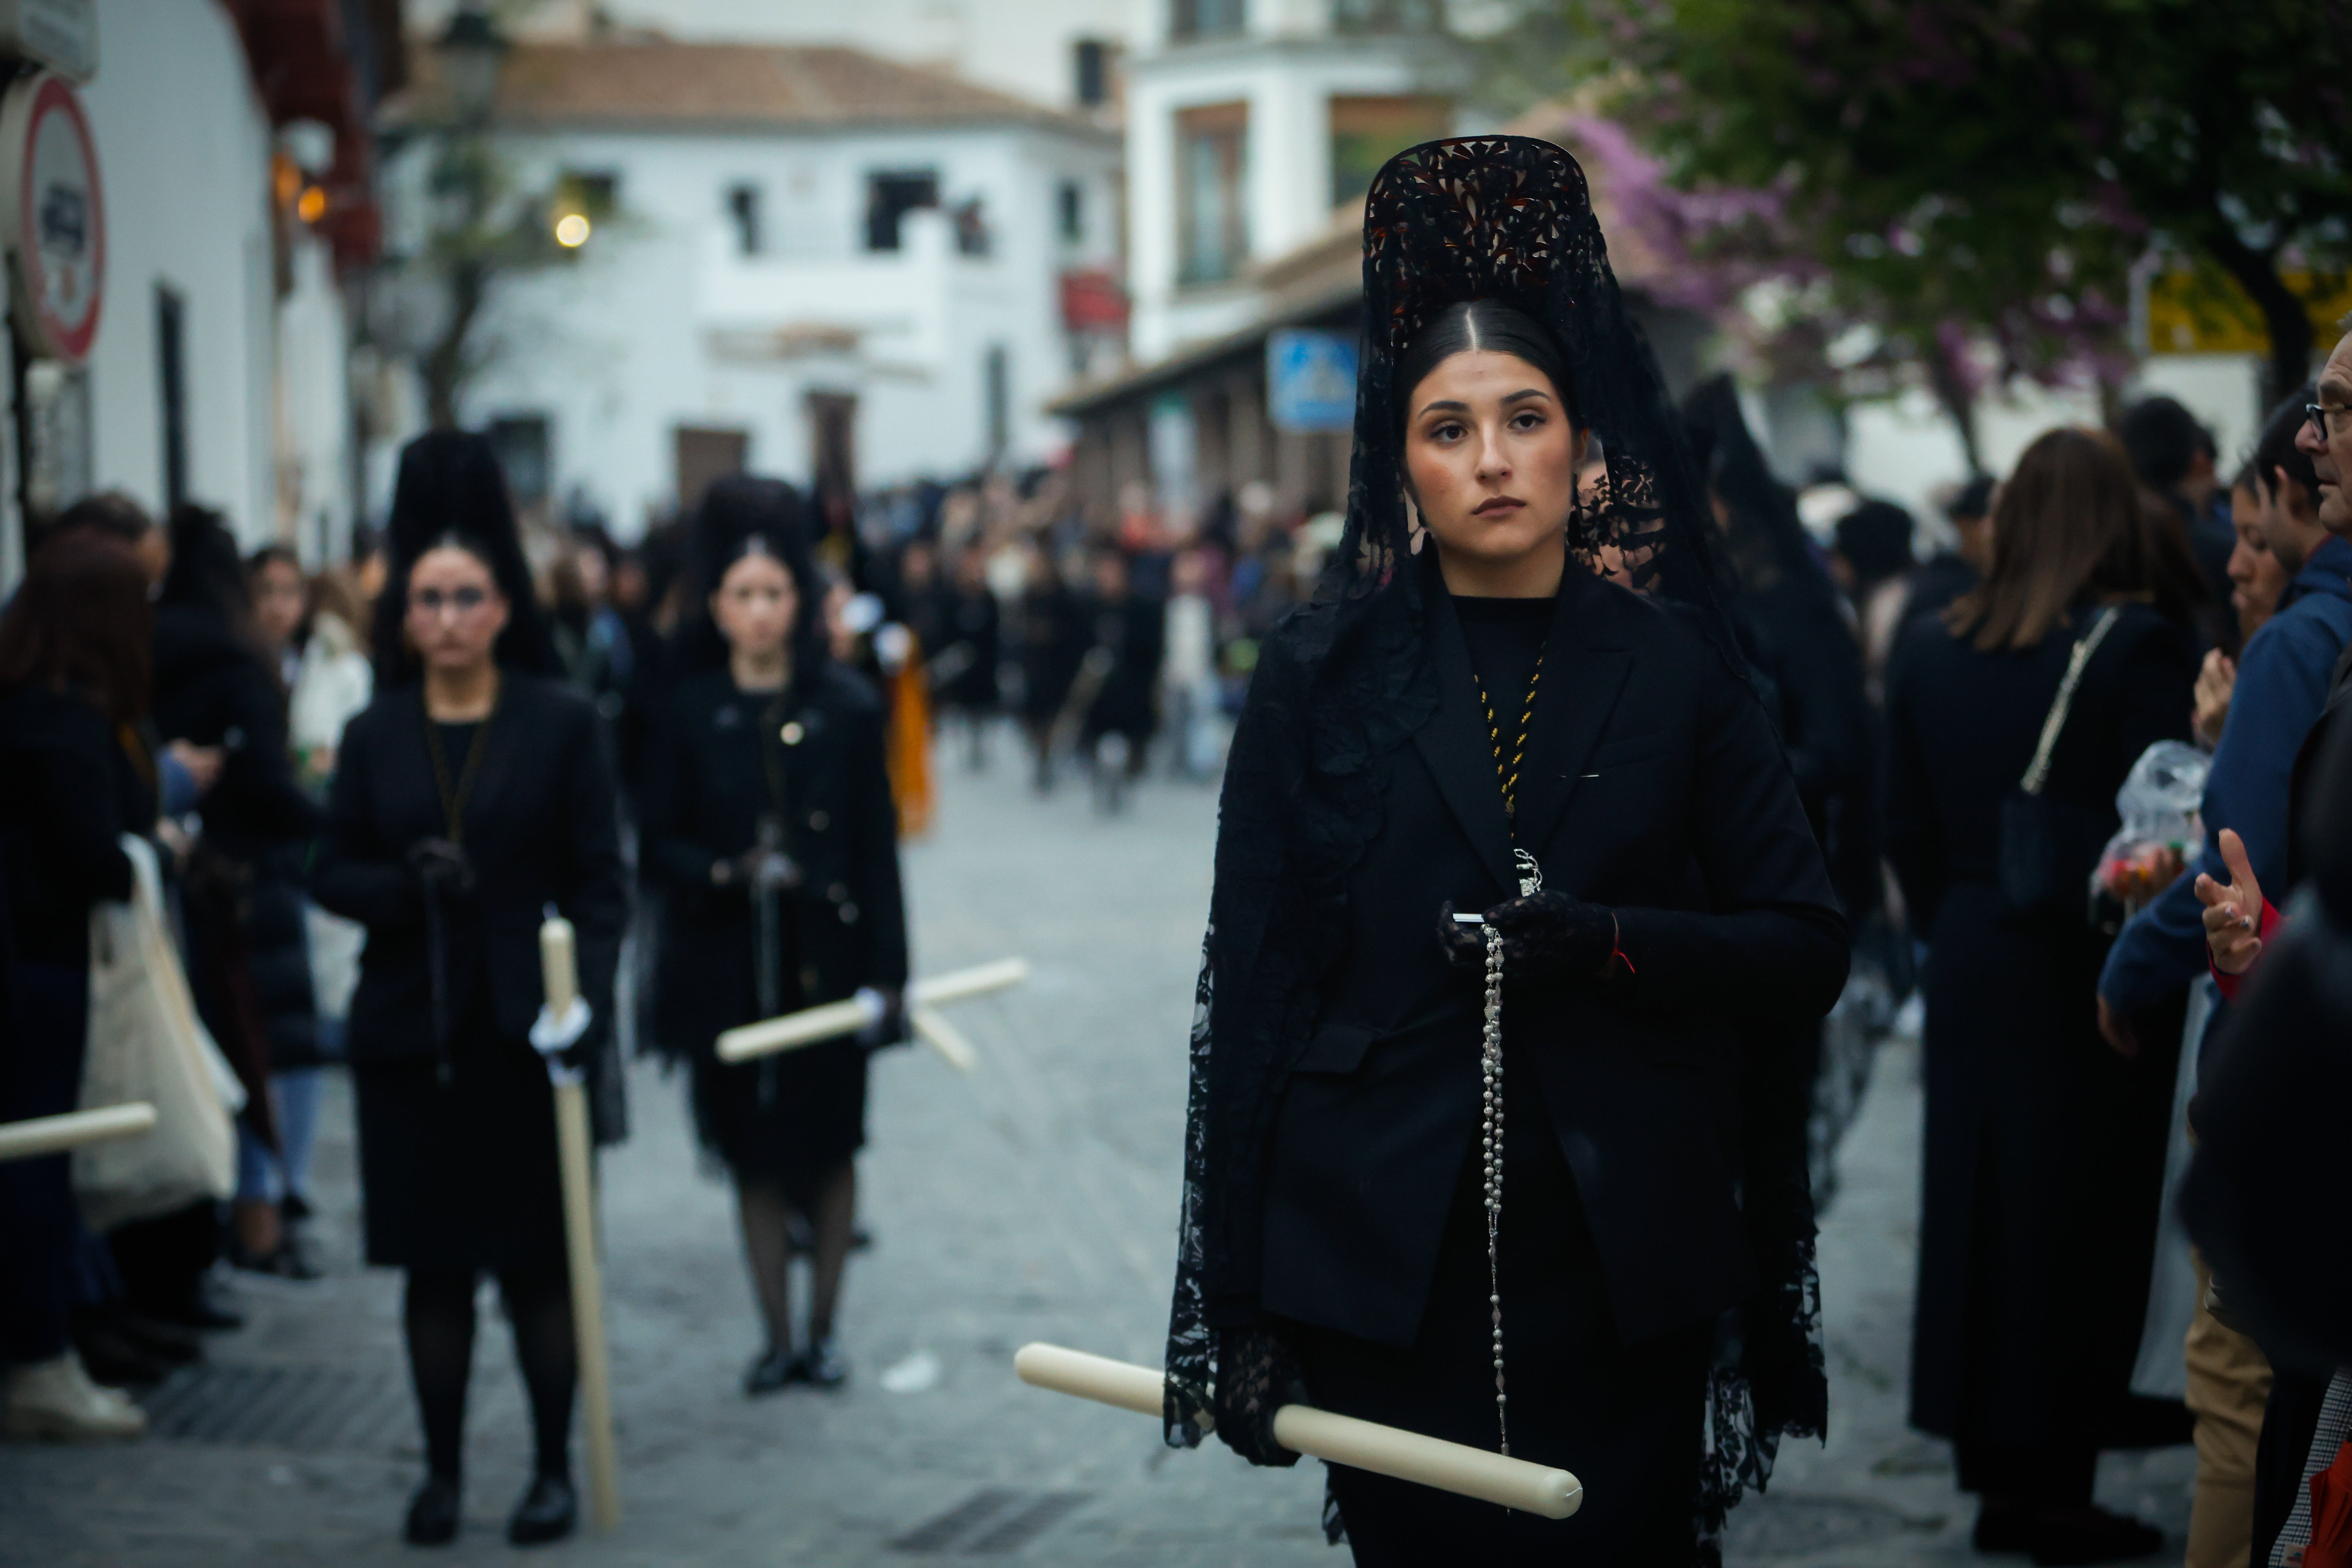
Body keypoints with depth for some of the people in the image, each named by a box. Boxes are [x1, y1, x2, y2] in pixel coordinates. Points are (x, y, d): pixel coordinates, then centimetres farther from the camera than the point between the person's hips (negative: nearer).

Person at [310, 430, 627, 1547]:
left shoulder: (561, 723, -1)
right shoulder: (374, 736, 6)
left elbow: (599, 884, -2)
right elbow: (332, 875, 8)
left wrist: (589, 1010, -12)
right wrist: (409, 885, -13)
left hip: (524, 1033, -2)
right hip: (410, 1035, 2)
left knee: (539, 1257, 3)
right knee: (432, 1264, 7)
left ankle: (555, 1468, 16)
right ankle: (442, 1469, 19)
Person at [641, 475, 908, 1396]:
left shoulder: (846, 706, 0)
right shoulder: (691, 713, 1)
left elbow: (876, 844, 0)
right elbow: (660, 846, 4)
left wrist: (885, 969, -4)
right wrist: (727, 873, -16)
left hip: (827, 956, 0)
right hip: (732, 965, 1)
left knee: (829, 1147, 6)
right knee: (757, 1156, 6)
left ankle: (825, 1329, 19)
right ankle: (778, 1338, 15)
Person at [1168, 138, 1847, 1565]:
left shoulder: (1673, 670, 4)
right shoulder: (1326, 678, 2)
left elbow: (1807, 949, 4)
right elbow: (1253, 990, 0)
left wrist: (1613, 944, -15)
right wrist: (1238, 1310, -4)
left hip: (1621, 1267, 0)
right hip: (1383, 1264, 0)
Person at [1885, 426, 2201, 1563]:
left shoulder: (1930, 650, 2)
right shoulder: (2140, 648, -14)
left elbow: (1907, 831, 8)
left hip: (1972, 970, 5)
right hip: (2093, 985, -5)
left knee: (1975, 1206, 14)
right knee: (2080, 1214, 4)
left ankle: (1994, 1466, 25)